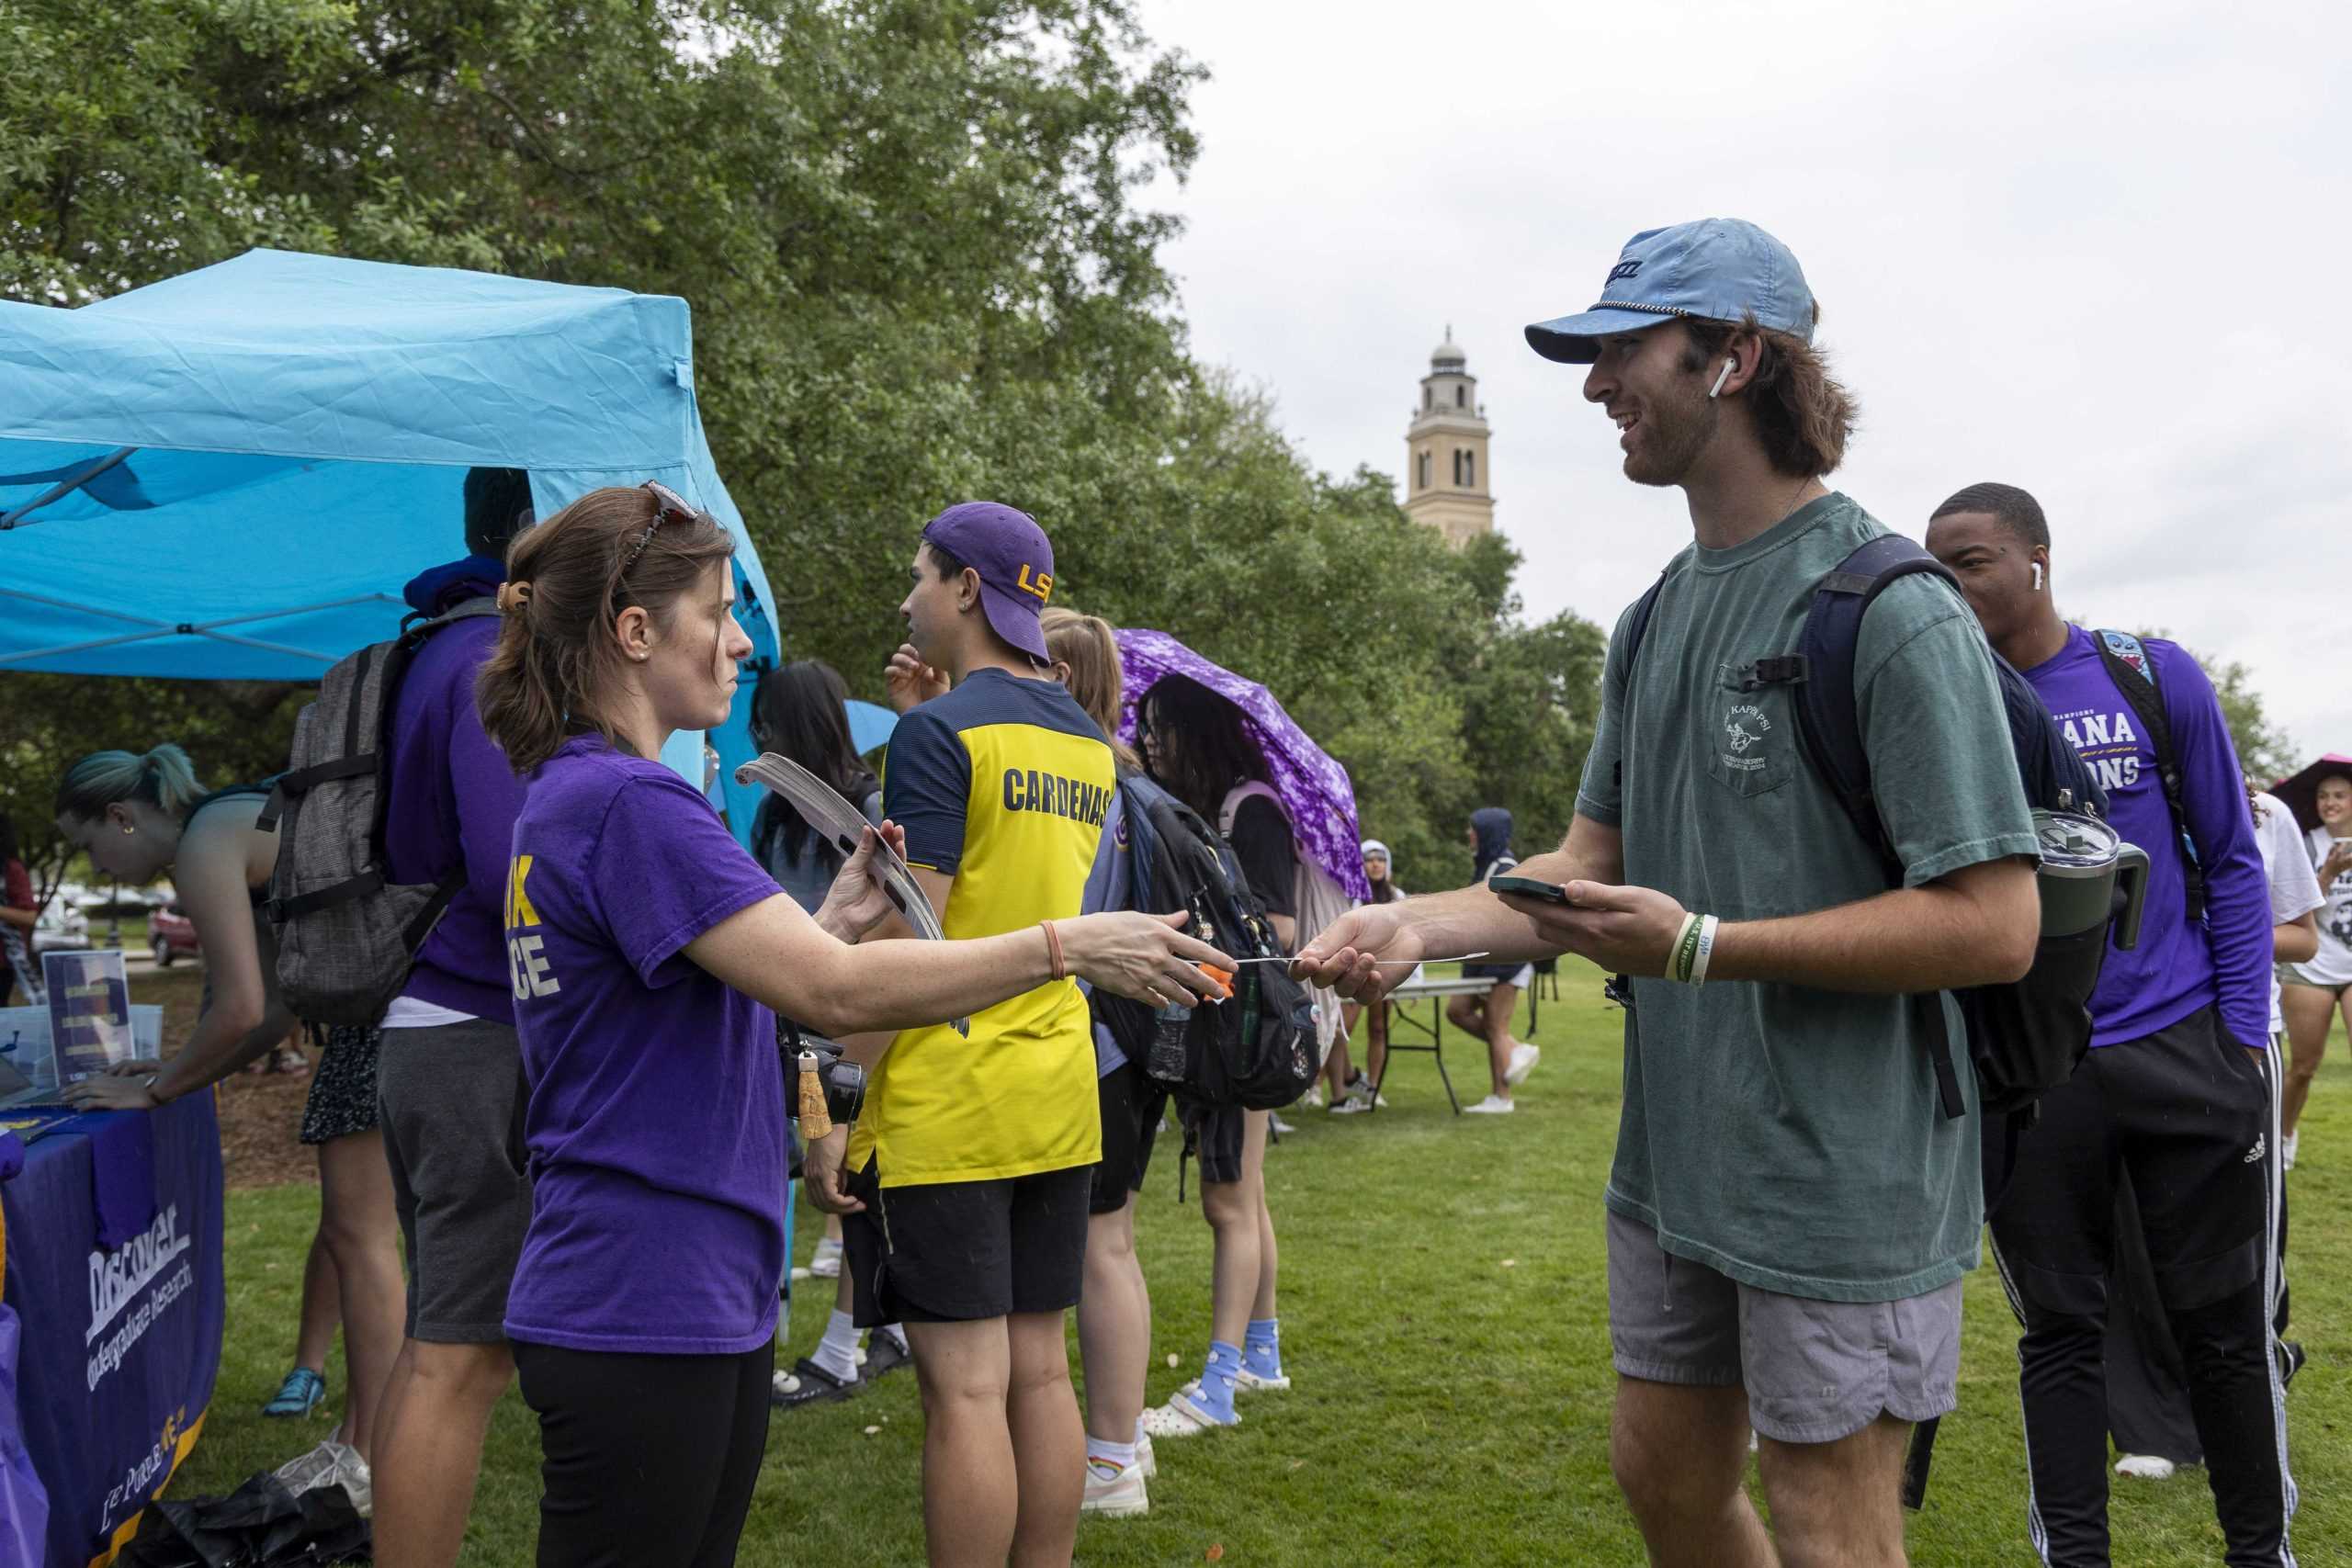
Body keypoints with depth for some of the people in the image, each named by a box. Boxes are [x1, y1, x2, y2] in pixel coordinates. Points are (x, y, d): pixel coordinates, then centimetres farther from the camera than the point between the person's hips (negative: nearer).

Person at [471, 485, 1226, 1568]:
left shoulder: (571, 798, 14)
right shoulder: (627, 804, -18)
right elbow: (833, 992, -24)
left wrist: (837, 919, 4)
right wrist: (1067, 947, -20)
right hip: (640, 1315, -10)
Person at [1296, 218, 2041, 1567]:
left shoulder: (1892, 609, -16)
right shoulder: (1659, 621, 11)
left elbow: (1994, 923, -21)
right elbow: (1594, 862, 12)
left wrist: (1697, 946, -23)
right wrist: (1421, 923, -6)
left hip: (1845, 1170, -8)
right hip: (1680, 1155, 8)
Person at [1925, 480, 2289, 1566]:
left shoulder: (2154, 679, 0)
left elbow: (2231, 865, 4)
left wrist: (2246, 1035, -2)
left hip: (2185, 1055, 0)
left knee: (2223, 1325, 9)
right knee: (2061, 1331, 9)